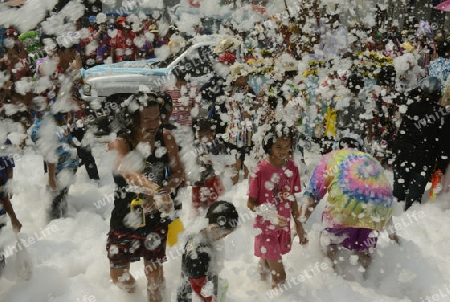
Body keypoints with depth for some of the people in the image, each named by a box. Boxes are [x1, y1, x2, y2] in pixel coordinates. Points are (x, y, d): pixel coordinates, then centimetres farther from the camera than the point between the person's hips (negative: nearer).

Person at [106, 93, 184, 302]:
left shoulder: (165, 138, -11)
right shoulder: (119, 144, -23)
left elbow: (179, 172, -9)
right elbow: (130, 173, -41)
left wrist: (161, 193, -29)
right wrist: (157, 191, -60)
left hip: (156, 219, 1)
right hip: (124, 220, -1)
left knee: (154, 270, 10)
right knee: (118, 275, 14)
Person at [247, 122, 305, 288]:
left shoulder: (292, 167, -5)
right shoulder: (260, 170, -20)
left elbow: (292, 198, 7)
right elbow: (251, 203, -14)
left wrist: (297, 223, 12)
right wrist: (269, 214, -29)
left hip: (284, 226, 5)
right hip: (266, 227, -5)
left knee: (267, 262, 21)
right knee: (279, 275, -4)